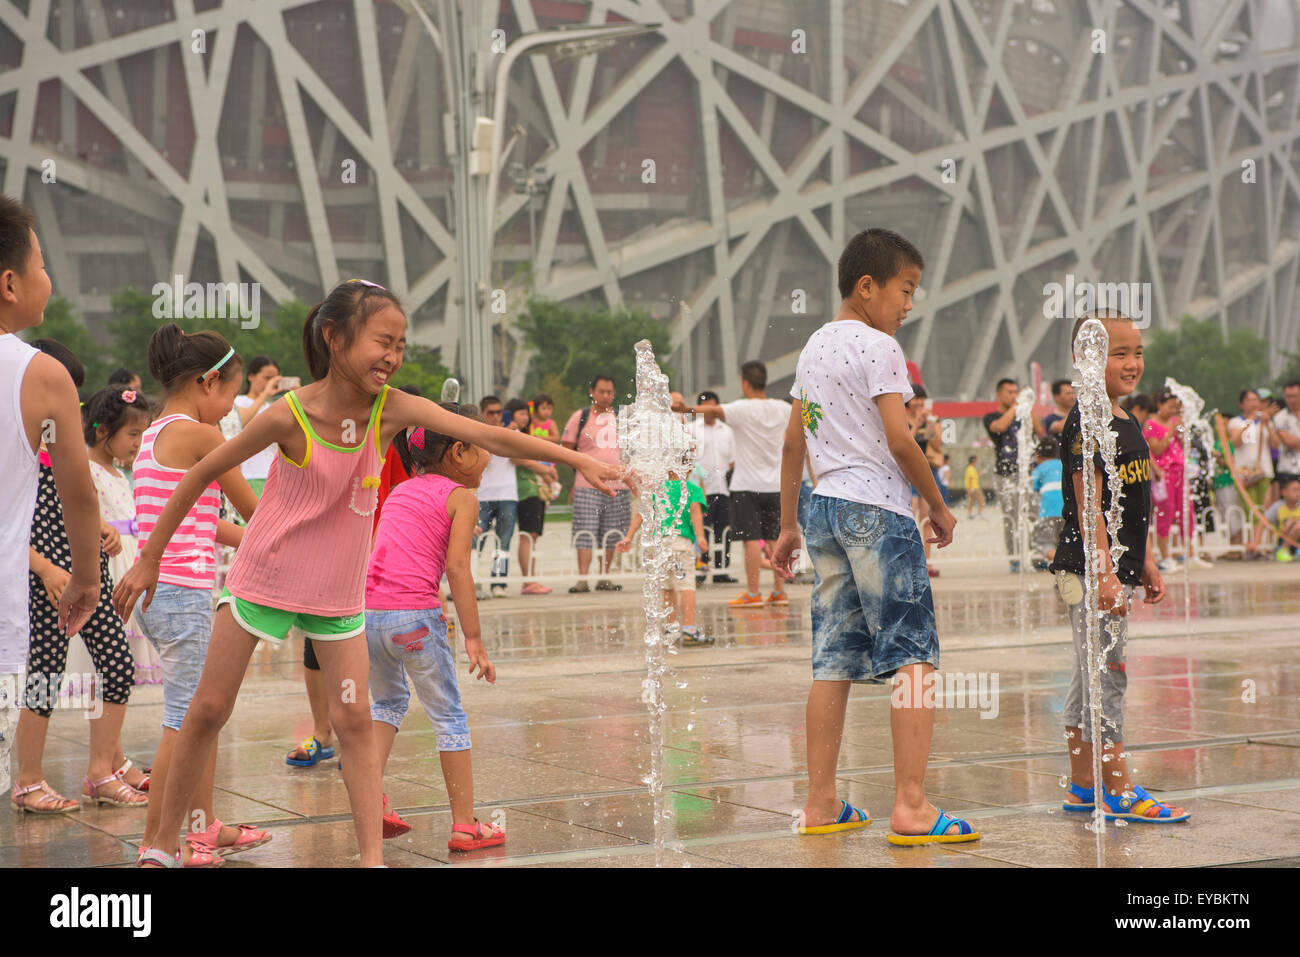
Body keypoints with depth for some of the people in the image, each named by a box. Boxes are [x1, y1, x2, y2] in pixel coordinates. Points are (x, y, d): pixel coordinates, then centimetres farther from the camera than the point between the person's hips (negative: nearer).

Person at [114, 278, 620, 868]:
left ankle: (373, 858, -1)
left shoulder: (393, 409, -16)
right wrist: (149, 560, -8)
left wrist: (576, 459, -29)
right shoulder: (291, 416, -23)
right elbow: (203, 473, -12)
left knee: (354, 721, -3)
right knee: (209, 710, 5)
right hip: (263, 578, -3)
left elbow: (490, 437, -21)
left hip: (338, 592, 3)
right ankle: (165, 845, 19)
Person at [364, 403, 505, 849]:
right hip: (413, 615, -6)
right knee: (448, 716, 8)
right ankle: (465, 825, 12)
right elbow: (457, 566, -10)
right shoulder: (461, 497, 1)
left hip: (366, 611, 6)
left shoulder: (401, 491, 21)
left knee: (388, 700, 29)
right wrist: (473, 639, -10)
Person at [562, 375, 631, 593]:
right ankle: (582, 580, -10)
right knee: (585, 533, -9)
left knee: (611, 536, 6)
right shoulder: (581, 417, 4)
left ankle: (604, 579, 16)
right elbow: (566, 448, 6)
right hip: (587, 486, -4)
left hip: (618, 486, 4)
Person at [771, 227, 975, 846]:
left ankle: (821, 805, 12)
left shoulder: (814, 346, 16)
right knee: (913, 658, -7)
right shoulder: (877, 345, -8)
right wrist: (939, 507, -3)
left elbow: (793, 444, 19)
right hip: (877, 507, -8)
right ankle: (911, 807, -12)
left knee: (833, 662, 9)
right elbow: (900, 439, -15)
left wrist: (788, 526, 23)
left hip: (826, 506, 8)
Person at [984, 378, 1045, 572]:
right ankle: (1014, 558, -5)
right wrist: (1017, 405, -9)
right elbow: (1000, 426, -16)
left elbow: (1041, 433, 6)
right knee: (1011, 518, -8)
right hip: (1006, 474, -4)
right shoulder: (992, 417, 7)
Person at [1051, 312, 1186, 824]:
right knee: (1106, 675, -7)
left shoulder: (1127, 423, 15)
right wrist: (1104, 573, -22)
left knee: (1090, 678, 13)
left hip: (1116, 568, 10)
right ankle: (1120, 792, -3)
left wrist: (1146, 563, 20)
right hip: (1089, 568, -10)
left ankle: (1082, 787, 19)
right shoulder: (1086, 422, -14)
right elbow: (1088, 504, -19)